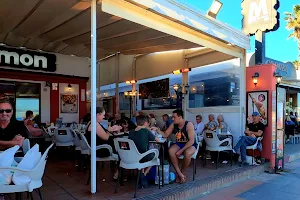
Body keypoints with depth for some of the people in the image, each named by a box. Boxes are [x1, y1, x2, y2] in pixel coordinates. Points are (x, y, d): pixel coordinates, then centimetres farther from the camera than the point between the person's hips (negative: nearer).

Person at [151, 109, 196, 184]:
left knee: (187, 153, -37)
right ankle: (179, 173, -19)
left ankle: (183, 172, -9)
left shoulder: (189, 125, -17)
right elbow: (165, 135, 7)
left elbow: (191, 141, -21)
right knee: (170, 151, -28)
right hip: (179, 144, 5)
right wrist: (157, 129, -11)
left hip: (190, 145, -4)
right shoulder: (173, 125, 0)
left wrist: (181, 150, -26)